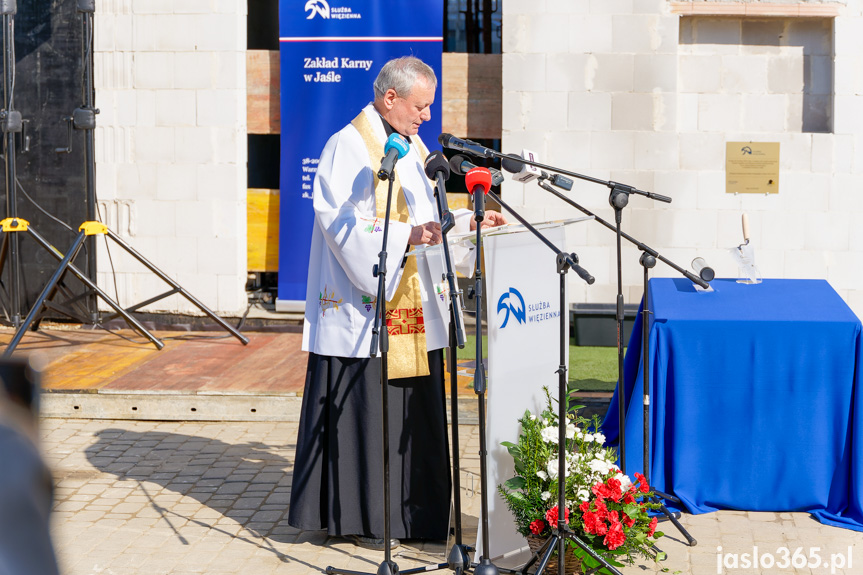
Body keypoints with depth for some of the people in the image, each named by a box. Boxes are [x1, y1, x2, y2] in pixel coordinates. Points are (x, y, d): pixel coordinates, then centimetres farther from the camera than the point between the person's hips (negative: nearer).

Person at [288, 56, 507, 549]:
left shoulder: (413, 149, 16)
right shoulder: (348, 147, -10)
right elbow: (344, 226, -18)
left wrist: (469, 222, 7)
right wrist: (407, 235, -28)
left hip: (413, 312, 8)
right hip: (366, 310, -8)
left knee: (414, 412, 11)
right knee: (365, 411, -4)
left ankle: (412, 512, 20)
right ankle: (360, 516, 7)